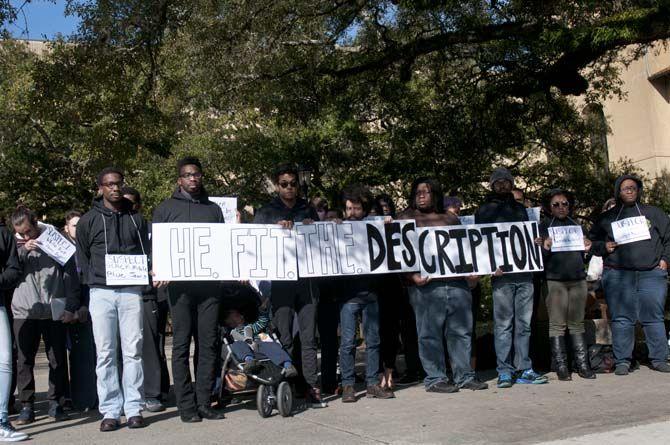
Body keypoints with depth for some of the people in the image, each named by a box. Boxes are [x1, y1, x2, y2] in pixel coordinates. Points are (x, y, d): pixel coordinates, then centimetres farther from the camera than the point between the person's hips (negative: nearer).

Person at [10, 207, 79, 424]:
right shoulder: (15, 244, 9)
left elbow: (70, 274, 3)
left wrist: (71, 306, -2)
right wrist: (23, 251, -13)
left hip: (55, 311, -1)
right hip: (24, 311, 1)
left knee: (58, 358, 4)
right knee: (25, 360, 3)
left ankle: (55, 402, 16)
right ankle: (26, 405, 12)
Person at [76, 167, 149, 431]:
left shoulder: (136, 218, 14)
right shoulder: (88, 220, 9)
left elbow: (146, 253, 16)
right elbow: (81, 258, 10)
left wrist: (143, 276, 2)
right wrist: (93, 281, -2)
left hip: (131, 291, 1)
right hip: (101, 292, -1)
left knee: (133, 350, 0)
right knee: (105, 353, -1)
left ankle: (134, 408, 5)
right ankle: (110, 411, 5)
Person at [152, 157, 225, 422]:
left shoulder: (213, 209, 19)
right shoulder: (166, 209, 11)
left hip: (210, 283, 3)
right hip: (180, 284, -3)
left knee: (208, 343, 2)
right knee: (182, 345, -2)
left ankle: (204, 403, 7)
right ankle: (186, 405, 2)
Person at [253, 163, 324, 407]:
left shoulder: (308, 210, 17)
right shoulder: (266, 212, 9)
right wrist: (276, 228, -11)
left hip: (307, 280, 2)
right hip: (280, 280, -2)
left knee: (309, 337, 2)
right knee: (285, 338, -3)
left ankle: (311, 386, 5)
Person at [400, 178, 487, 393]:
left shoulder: (451, 218, 20)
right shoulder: (408, 218, 7)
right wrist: (412, 275, -15)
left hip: (457, 282, 4)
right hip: (426, 284, -4)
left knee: (461, 331, 6)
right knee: (430, 333, -3)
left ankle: (464, 375, 15)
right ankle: (434, 379, 4)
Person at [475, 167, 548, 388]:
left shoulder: (520, 208, 21)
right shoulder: (485, 210, 8)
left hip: (524, 272, 4)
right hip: (501, 274, -4)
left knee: (524, 324, 5)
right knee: (503, 324, -4)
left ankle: (523, 369, 9)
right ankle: (505, 371, 0)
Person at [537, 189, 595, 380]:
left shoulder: (576, 225, 16)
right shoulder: (544, 226, 4)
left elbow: (582, 258, 20)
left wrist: (587, 249, 0)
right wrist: (545, 248, -20)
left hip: (578, 279, 4)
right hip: (554, 280, -3)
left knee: (577, 323, 5)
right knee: (557, 324, -3)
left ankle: (582, 364, 8)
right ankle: (561, 366, 1)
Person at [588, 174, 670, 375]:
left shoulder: (653, 213, 14)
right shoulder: (607, 217, 12)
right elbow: (593, 242, 17)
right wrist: (604, 247, -2)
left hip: (651, 274, 1)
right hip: (617, 276, 0)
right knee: (622, 319, -1)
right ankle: (622, 361, 4)